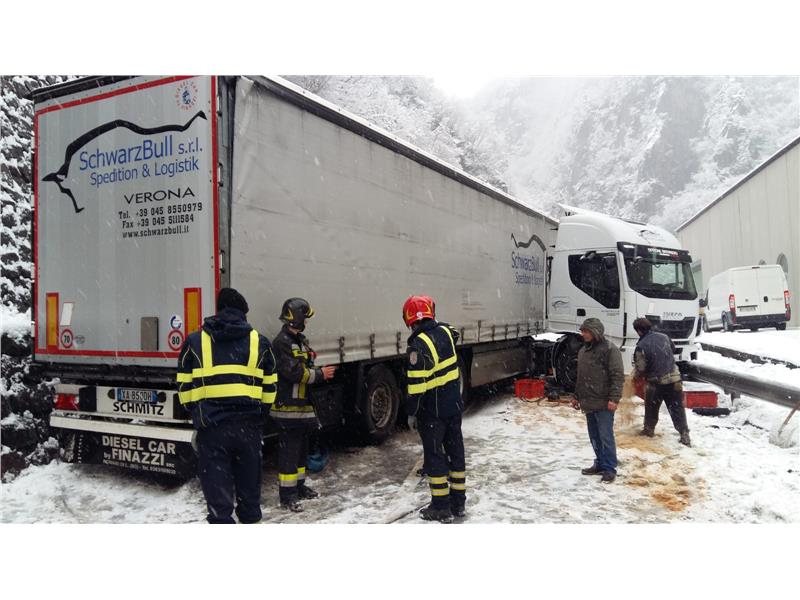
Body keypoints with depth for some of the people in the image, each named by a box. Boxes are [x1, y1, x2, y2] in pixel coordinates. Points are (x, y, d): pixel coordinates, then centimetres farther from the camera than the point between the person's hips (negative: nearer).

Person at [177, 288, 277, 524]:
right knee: (249, 477, 19)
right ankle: (250, 517, 34)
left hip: (211, 424, -1)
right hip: (249, 423, 2)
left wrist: (196, 412, 19)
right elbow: (269, 387, 8)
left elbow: (185, 386, 6)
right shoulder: (260, 342, 4)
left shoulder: (195, 341, 2)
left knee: (217, 481, 7)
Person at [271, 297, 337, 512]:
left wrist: (321, 371, 5)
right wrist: (320, 374, -14)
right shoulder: (281, 342, -15)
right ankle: (287, 495, 4)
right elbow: (293, 372, -22)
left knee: (301, 448, 19)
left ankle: (299, 486, 32)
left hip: (303, 405, 10)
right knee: (289, 451, -3)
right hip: (288, 407, -10)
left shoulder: (301, 341, 16)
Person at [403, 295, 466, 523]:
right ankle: (459, 502, 26)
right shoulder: (445, 331, -2)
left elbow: (417, 384, -22)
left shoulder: (418, 346, -23)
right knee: (455, 450, 15)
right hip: (454, 405, 7)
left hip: (432, 411, -7)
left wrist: (411, 411, -10)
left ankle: (441, 508, 13)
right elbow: (455, 336, 26)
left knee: (434, 456, 5)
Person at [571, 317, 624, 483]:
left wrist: (614, 398, -20)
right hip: (588, 402, 8)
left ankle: (609, 468, 8)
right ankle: (600, 464, 25)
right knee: (594, 437, 14)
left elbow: (618, 376, -15)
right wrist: (577, 396, 22)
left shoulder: (609, 349, -10)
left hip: (603, 403, -8)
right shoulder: (583, 350, 14)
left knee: (606, 437, -2)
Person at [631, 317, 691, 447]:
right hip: (674, 379, 4)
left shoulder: (641, 346, -18)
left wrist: (635, 375, 8)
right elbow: (673, 350, 20)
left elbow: (640, 368, -14)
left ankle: (649, 430, 33)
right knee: (677, 408, 8)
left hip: (656, 382, -4)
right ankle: (685, 436, 6)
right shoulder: (664, 337, -1)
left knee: (651, 407, 19)